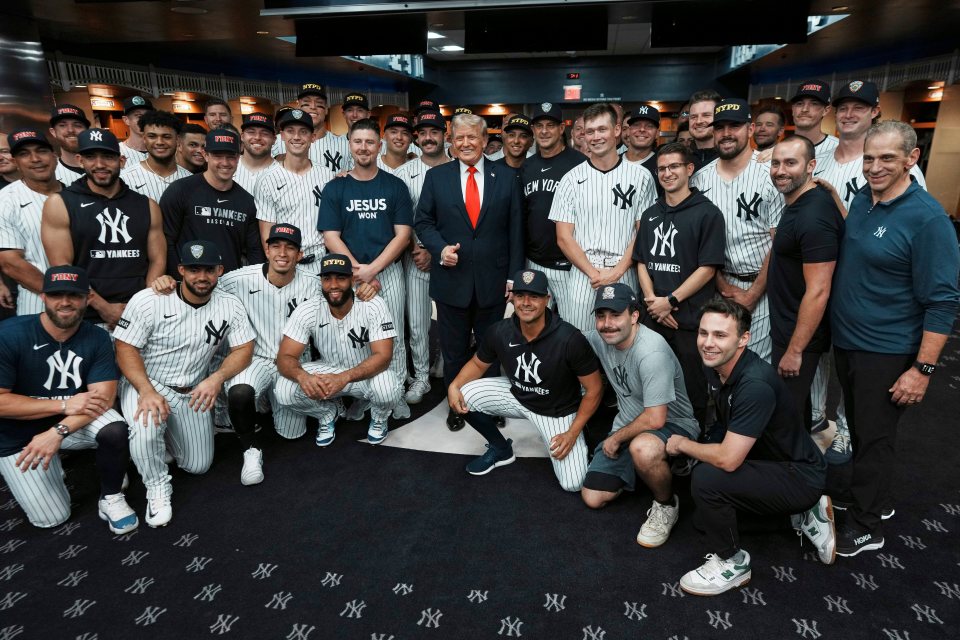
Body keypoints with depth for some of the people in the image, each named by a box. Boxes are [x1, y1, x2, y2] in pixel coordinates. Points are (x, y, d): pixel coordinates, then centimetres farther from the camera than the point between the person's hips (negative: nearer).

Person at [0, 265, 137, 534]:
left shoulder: (97, 338, -12)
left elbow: (103, 397, -19)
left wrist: (57, 432, -33)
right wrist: (64, 404, -29)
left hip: (75, 423, 1)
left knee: (115, 430, -32)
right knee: (53, 518, -4)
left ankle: (111, 498, -7)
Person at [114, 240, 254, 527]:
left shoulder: (230, 306, -8)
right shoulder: (147, 301, -17)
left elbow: (244, 349, -7)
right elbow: (125, 349, -15)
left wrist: (217, 378, -26)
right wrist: (147, 391, -30)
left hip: (193, 391, 4)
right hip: (145, 383, -3)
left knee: (198, 466, 7)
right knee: (146, 429, -36)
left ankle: (168, 431, 38)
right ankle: (158, 488, -6)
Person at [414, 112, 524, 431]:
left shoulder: (506, 177, 2)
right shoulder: (436, 176, 3)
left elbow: (515, 229, 1)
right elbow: (423, 221, 5)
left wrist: (514, 274, -3)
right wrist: (440, 248, -14)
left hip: (493, 279, 0)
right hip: (451, 278, 0)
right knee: (454, 349, 13)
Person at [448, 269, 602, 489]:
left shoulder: (569, 339, -30)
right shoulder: (500, 332, -18)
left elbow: (594, 390, -18)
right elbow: (478, 364, 1)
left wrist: (572, 434, -19)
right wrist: (454, 386, -19)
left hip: (558, 412, -3)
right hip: (517, 396, 4)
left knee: (573, 484, -15)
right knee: (463, 395, -16)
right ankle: (500, 449, 9)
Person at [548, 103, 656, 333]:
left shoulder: (640, 176, 6)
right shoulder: (571, 179, 6)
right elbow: (563, 238, 2)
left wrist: (616, 272, -9)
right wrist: (594, 273, -8)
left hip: (625, 277, 0)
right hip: (581, 277, 0)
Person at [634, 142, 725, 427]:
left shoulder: (707, 213, -3)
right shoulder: (651, 213, 14)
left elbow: (708, 268, -9)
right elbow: (642, 261, 13)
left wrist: (670, 301, -13)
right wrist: (651, 298, -3)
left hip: (690, 318, -4)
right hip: (652, 317, 5)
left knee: (692, 390, 5)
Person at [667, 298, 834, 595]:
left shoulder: (755, 385, -33)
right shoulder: (717, 367, -5)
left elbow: (728, 459, -34)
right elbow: (725, 423, 15)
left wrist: (682, 444, -18)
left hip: (798, 477, -9)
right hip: (765, 459, 9)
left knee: (706, 478, -29)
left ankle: (732, 563, -3)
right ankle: (803, 513, 23)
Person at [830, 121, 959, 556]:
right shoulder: (860, 201, 2)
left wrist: (923, 369, -20)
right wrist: (837, 326, 10)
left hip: (887, 352, -7)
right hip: (845, 341, 7)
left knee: (874, 438, 7)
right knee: (857, 426, 20)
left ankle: (865, 525, 24)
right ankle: (875, 497, 41)